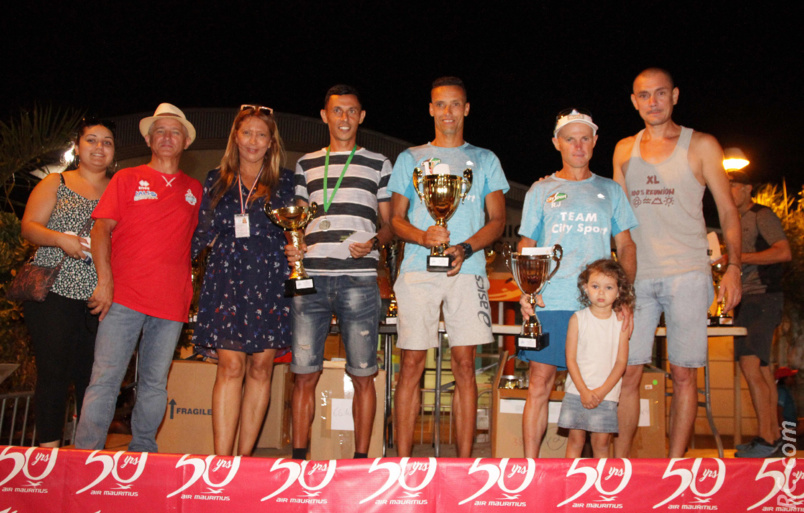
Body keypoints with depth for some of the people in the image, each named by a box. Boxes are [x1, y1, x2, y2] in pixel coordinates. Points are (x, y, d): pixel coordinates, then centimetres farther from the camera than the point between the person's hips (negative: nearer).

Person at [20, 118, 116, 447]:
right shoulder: (55, 184, 12)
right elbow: (29, 226, 3)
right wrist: (60, 239, -15)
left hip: (100, 297, 1)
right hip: (55, 292, -1)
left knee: (92, 374, 0)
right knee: (54, 370, -4)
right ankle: (49, 449, 3)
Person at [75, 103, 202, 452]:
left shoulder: (194, 190, 17)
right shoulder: (127, 179, 10)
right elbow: (102, 228, 3)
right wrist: (105, 280, -9)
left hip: (171, 302, 2)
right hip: (124, 296, -2)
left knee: (155, 384, 6)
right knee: (105, 378, -7)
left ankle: (142, 452, 17)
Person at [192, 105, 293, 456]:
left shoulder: (284, 182, 10)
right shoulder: (216, 180, 14)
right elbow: (203, 233, 15)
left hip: (270, 284, 0)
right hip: (226, 281, 0)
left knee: (261, 368, 1)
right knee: (230, 365, -7)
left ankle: (244, 458, 9)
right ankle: (221, 461, -6)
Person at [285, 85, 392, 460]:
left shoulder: (378, 164, 14)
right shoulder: (306, 164, 19)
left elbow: (389, 224, 13)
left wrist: (373, 243, -8)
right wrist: (290, 247, 0)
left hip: (359, 279, -1)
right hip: (310, 277, 2)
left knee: (362, 375, 0)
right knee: (305, 372, 1)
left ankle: (360, 458, 11)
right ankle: (299, 458, 11)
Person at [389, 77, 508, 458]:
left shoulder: (485, 160, 16)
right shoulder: (410, 159, 16)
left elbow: (498, 220, 10)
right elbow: (396, 218, 12)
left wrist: (465, 247, -9)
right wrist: (424, 237, -10)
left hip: (467, 270, 0)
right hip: (418, 269, 0)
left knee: (464, 364, -1)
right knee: (411, 363, -3)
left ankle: (465, 461, 4)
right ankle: (402, 459, 3)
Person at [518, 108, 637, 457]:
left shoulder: (610, 190, 16)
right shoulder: (541, 190, 13)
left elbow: (626, 247, 14)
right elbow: (526, 246, 11)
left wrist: (626, 297, 1)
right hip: (548, 302, -1)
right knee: (540, 383, -4)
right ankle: (530, 465, 2)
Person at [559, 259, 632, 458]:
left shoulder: (621, 322, 2)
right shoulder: (577, 319, 0)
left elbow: (621, 361, 0)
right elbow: (570, 359, -2)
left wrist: (602, 391, -9)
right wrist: (584, 391, -10)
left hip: (607, 394, 0)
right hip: (576, 391, 0)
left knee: (601, 443, 2)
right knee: (575, 440, 3)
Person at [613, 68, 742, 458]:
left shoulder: (701, 145, 6)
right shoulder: (624, 150, 14)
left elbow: (728, 211, 6)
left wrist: (733, 267, -5)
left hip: (687, 274, -2)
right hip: (637, 275, 2)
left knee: (684, 374, -1)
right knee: (628, 370, -1)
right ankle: (620, 462, 7)